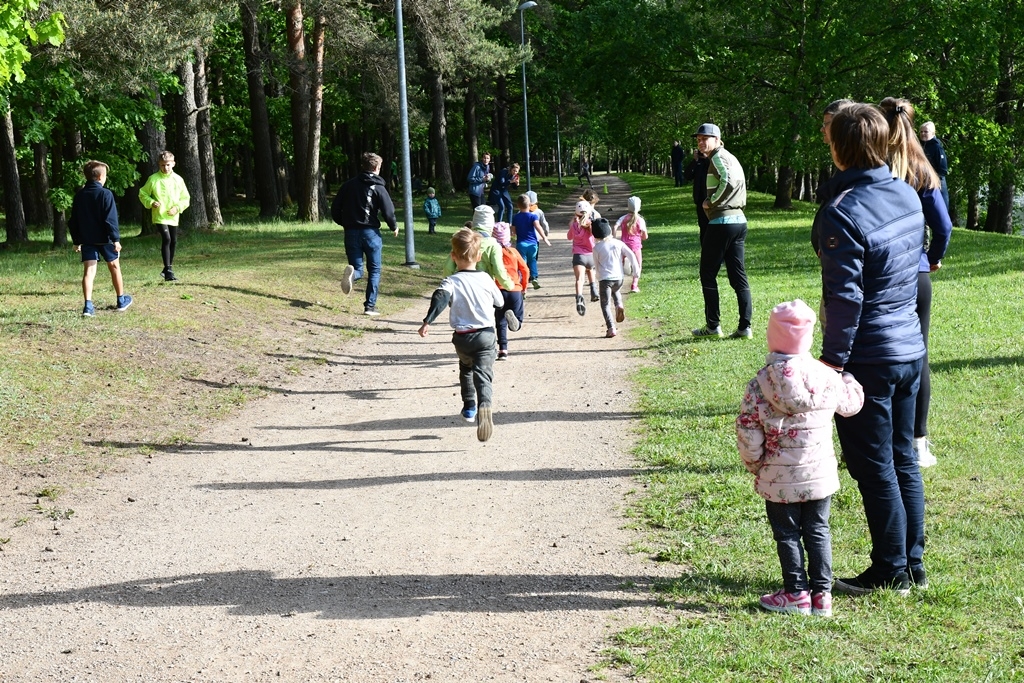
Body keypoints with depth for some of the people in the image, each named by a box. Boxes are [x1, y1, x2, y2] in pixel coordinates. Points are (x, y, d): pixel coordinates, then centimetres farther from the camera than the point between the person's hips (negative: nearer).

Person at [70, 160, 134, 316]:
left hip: (86, 239, 4)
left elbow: (73, 221, 11)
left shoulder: (79, 195, 7)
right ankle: (121, 301, 27)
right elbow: (110, 219, -16)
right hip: (104, 238, -4)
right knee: (114, 267, 15)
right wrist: (116, 239, -13)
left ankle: (88, 306, -16)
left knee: (89, 271, -3)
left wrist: (76, 241, 18)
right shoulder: (105, 194, -11)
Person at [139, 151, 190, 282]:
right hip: (159, 216, -4)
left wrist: (177, 207, -8)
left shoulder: (178, 179, 1)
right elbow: (142, 194, 5)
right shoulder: (153, 179, -5)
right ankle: (168, 271, -17)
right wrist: (151, 202, -13)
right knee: (166, 239, -19)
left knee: (174, 242, 12)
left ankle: (169, 268, 30)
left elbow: (185, 198, 8)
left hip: (173, 217, 4)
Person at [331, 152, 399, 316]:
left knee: (358, 269, 9)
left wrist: (344, 223, 22)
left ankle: (352, 273, -27)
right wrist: (394, 227, 9)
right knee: (374, 271, 10)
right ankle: (370, 305, 5)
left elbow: (335, 210, 5)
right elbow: (388, 212, -11)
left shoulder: (349, 185, 6)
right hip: (370, 232, -3)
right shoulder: (378, 188, -5)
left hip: (351, 233, 3)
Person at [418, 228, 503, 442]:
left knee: (466, 369, 27)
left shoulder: (451, 282, -10)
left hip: (462, 337, 0)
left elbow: (439, 299, -28)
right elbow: (499, 301, 14)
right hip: (486, 334, 0)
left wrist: (427, 322, -35)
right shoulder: (486, 279, 0)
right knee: (483, 374, -9)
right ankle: (484, 405, -36)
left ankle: (469, 407, 37)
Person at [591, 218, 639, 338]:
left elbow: (596, 265, 6)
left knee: (605, 305, 2)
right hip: (619, 277, 4)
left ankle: (611, 328, -10)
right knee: (615, 291, 37)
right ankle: (619, 306, 9)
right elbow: (630, 255, -2)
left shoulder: (596, 248, -2)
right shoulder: (618, 243, 3)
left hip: (605, 279, -4)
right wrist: (636, 269, 7)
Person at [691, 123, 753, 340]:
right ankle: (745, 327, 4)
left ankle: (712, 326, 4)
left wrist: (711, 201, -14)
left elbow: (727, 181, -25)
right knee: (738, 276, 7)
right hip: (739, 220, 9)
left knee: (708, 274, 1)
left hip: (721, 222, -9)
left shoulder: (718, 157, -8)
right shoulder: (731, 158, 21)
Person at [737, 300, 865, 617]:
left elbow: (748, 433, -12)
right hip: (821, 474, 3)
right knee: (818, 531, 14)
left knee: (787, 534, 10)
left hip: (779, 478, -2)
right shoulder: (827, 377, -7)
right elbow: (851, 403, 13)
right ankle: (822, 594, 16)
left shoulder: (760, 385, -13)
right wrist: (847, 376, 31)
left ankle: (796, 593, 15)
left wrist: (754, 464, 3)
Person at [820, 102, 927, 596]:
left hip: (867, 359, -8)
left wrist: (832, 361, -15)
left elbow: (846, 297, -21)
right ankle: (913, 565, 24)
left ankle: (890, 574, 12)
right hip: (909, 350, 8)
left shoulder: (843, 213, -20)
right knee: (903, 459, 16)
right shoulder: (907, 195, 4)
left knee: (874, 468, 3)